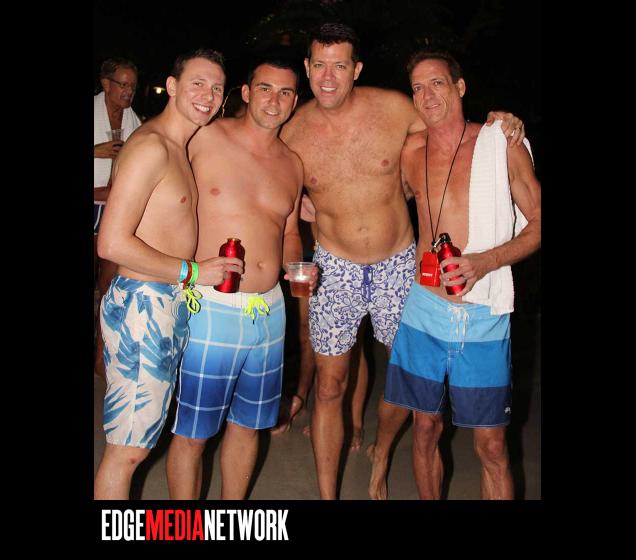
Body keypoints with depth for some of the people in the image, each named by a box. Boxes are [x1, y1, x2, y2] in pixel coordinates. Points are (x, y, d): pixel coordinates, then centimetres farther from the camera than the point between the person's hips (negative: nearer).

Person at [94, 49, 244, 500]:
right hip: (141, 304, -10)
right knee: (127, 449, 0)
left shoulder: (178, 147, 15)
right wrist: (192, 272, -15)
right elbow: (111, 243, -22)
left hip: (170, 304, 10)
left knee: (140, 441, 18)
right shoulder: (150, 146, -16)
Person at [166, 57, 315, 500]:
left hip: (269, 310, 5)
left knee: (248, 424, 18)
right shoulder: (204, 138, -5)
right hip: (210, 308, -5)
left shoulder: (293, 164, 10)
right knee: (191, 432, 4)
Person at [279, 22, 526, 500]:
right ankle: (326, 495, 22)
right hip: (336, 267, 0)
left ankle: (381, 453, 44)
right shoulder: (293, 134, -7)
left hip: (398, 263, 1)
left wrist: (496, 124, -9)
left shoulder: (394, 108, -10)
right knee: (330, 388, 5)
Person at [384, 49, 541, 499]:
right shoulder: (410, 154, 6)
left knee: (491, 445, 4)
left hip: (482, 318, -2)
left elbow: (537, 222, -1)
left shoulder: (503, 143, -2)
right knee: (425, 429, 13)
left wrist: (485, 261, -16)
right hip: (423, 309, 3)